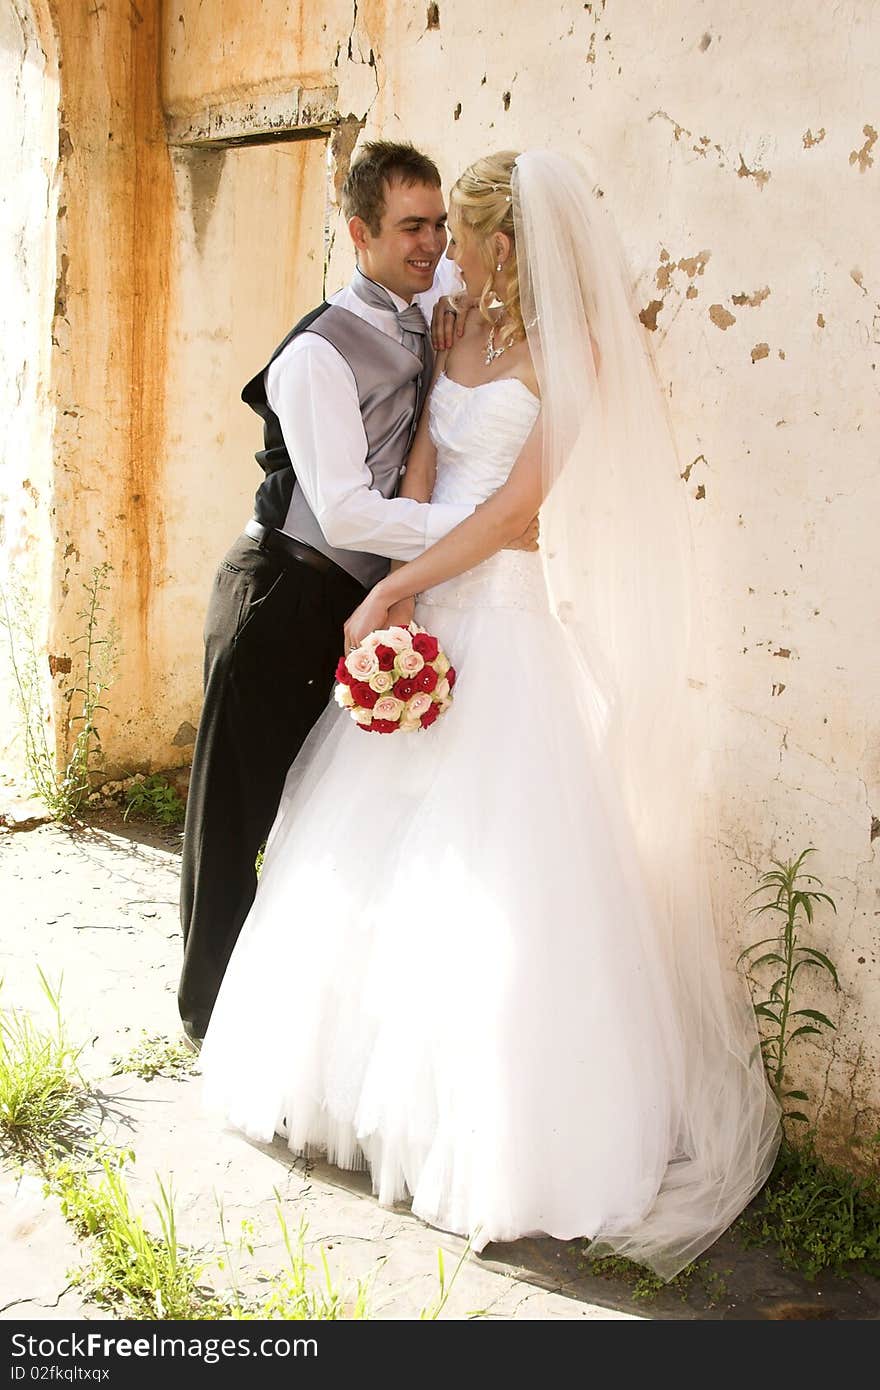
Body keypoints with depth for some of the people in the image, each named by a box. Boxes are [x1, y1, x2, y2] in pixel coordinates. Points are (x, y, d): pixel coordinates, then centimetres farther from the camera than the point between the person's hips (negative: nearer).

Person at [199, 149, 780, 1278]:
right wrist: (400, 596, -10)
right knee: (384, 844, 11)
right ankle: (378, 1070, 29)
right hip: (429, 605, 7)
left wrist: (394, 589, -14)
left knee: (492, 864, -5)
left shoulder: (571, 350, -7)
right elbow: (420, 466, 4)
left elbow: (518, 502, -13)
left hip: (512, 613, -7)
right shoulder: (463, 333, 11)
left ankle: (499, 1125, 11)